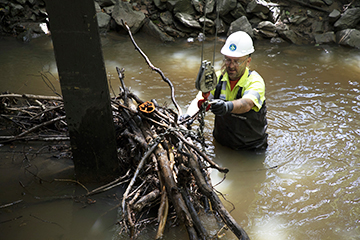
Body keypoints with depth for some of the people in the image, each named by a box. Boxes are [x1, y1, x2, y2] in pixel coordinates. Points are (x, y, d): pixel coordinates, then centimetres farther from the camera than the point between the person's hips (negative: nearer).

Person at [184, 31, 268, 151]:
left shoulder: (255, 82, -16)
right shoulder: (217, 78, -3)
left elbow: (247, 104, -36)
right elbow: (198, 100, -15)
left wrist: (228, 106, -58)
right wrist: (188, 116, -38)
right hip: (221, 144, 4)